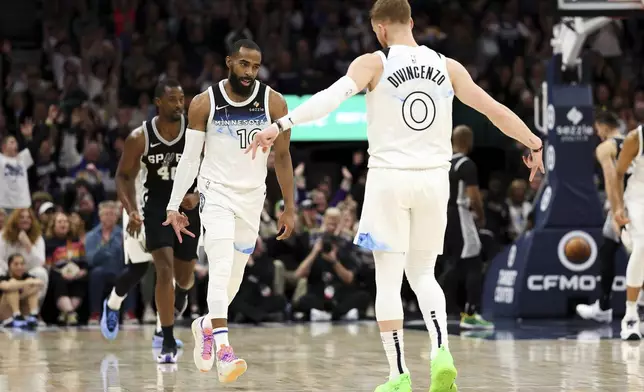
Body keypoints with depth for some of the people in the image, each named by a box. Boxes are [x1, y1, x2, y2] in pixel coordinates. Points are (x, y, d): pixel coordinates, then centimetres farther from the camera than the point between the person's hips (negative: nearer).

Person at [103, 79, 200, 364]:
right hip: (155, 205, -2)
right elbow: (124, 176, -4)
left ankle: (181, 293, 49)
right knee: (165, 270, -18)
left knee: (184, 275, 9)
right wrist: (132, 211, -18)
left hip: (188, 205, 2)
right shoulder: (140, 137, -14)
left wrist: (199, 195, -17)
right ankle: (168, 344, -13)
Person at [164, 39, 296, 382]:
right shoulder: (204, 103, -8)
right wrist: (174, 206, -3)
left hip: (252, 197, 3)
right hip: (216, 192, -3)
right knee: (221, 268, -21)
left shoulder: (273, 103, -5)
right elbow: (189, 157, -1)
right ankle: (222, 349, -27)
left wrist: (289, 208, 2)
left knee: (234, 277, 10)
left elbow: (282, 156, 3)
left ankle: (206, 325, 38)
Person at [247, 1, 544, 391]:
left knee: (389, 280, 4)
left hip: (389, 179, -3)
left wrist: (280, 125, -26)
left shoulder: (374, 63, -5)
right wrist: (535, 143, 22)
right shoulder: (448, 67, 5)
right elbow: (496, 111, 8)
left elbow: (332, 96, -21)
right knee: (423, 275, 16)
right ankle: (441, 351, -7)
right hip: (434, 178, 3)